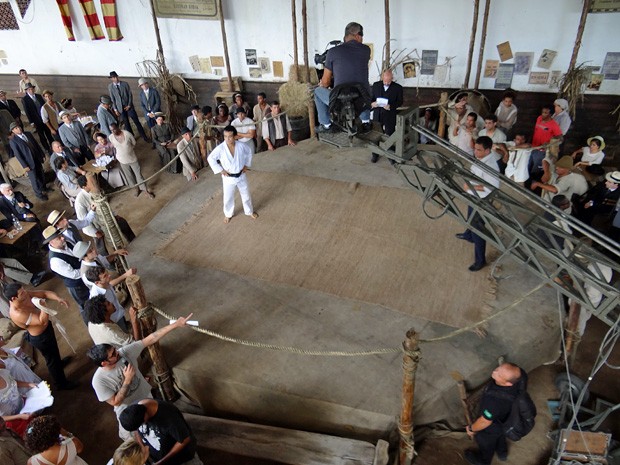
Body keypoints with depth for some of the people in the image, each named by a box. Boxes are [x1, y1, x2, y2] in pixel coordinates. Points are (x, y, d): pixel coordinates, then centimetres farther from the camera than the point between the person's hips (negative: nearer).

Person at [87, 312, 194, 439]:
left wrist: (176, 324, -34)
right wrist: (127, 380, -35)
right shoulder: (99, 380, -33)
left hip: (146, 396, 3)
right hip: (127, 409, -3)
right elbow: (115, 402, -25)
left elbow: (150, 339, -29)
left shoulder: (125, 352, -28)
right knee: (129, 434, 24)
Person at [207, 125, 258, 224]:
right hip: (228, 178, -2)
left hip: (241, 175, 2)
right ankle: (228, 214, 41)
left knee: (246, 194, 20)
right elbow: (211, 158, -11)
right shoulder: (220, 148, -22)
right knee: (228, 197, 15)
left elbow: (249, 153, 6)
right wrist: (220, 170, -12)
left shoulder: (241, 146, -15)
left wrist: (246, 165, 2)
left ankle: (249, 211, 44)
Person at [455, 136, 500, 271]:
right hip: (473, 197, 10)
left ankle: (480, 260, 17)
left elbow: (492, 188, -36)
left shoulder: (490, 166, -33)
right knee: (470, 218, 35)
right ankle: (469, 235, 65)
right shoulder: (479, 157, -5)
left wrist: (471, 186, -32)